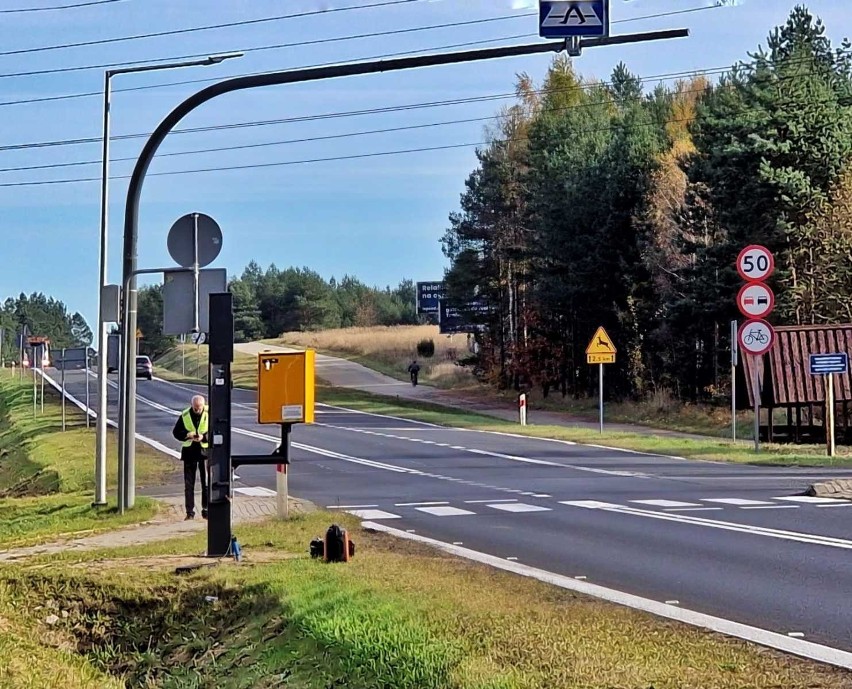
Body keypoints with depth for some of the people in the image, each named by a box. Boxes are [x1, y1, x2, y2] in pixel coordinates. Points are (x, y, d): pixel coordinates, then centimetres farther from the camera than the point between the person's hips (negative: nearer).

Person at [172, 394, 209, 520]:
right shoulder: (185, 415, 1)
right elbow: (176, 432, 4)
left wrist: (204, 437, -23)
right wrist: (187, 435, -15)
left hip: (205, 450, -2)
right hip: (189, 451, 2)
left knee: (207, 483, 2)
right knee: (189, 484, 4)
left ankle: (206, 510, 11)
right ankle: (190, 512, 10)